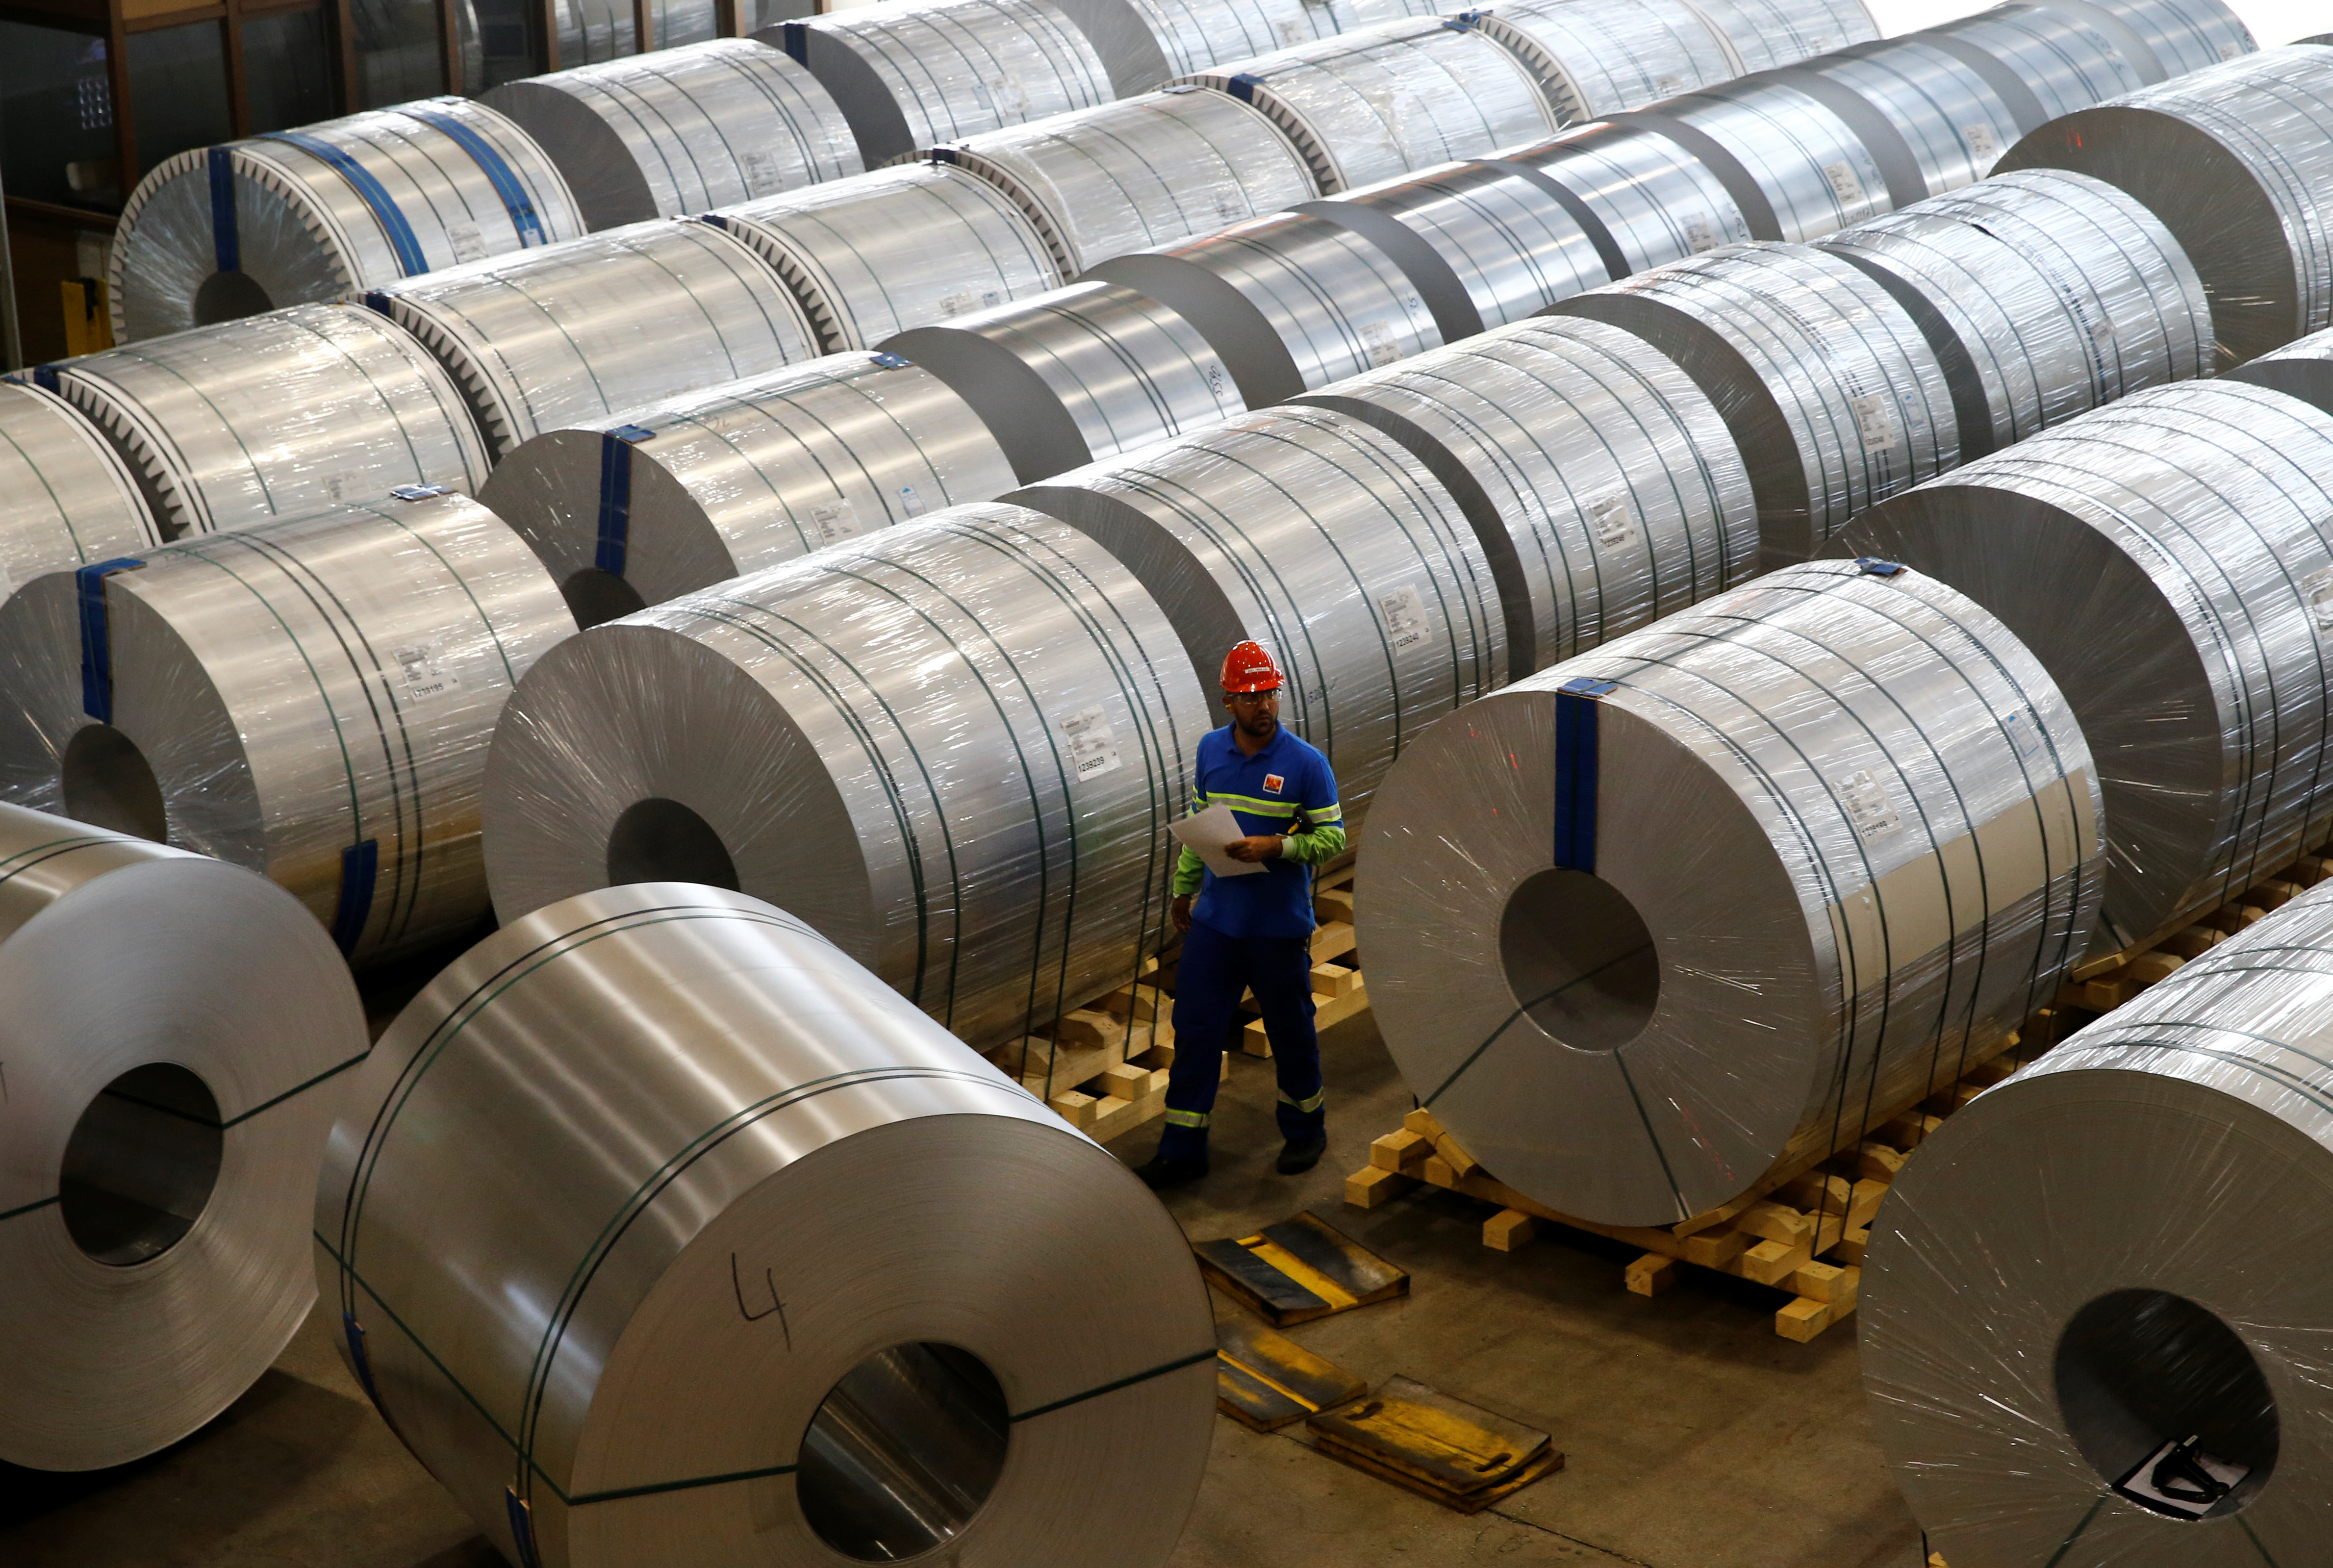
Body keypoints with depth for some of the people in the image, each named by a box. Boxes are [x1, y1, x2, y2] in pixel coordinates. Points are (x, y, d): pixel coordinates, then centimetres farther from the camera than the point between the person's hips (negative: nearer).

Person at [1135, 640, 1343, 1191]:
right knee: (1195, 1029, 4)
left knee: (1291, 1031, 10)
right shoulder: (1211, 750, 3)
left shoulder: (1306, 763, -11)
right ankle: (1182, 1150, 12)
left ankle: (1305, 1132, 32)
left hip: (1280, 925, -4)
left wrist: (1276, 847, -22)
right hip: (1214, 918, 4)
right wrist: (1184, 887, 19)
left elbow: (1333, 837, -8)